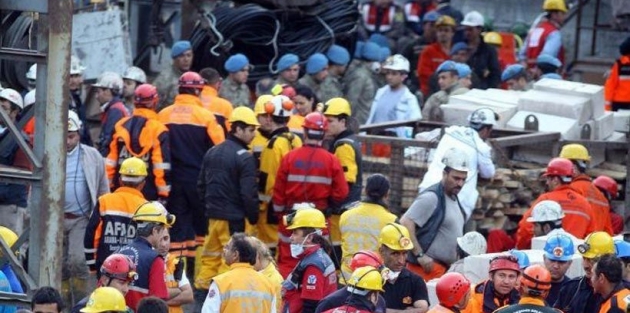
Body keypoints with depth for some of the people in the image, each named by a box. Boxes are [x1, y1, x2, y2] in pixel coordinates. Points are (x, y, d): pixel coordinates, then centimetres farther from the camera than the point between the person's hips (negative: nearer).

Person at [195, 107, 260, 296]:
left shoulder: (212, 152, 10)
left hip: (213, 214, 7)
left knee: (210, 255, 14)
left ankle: (202, 288, 16)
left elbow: (201, 185, 16)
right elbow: (249, 193, -16)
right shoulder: (244, 158, -14)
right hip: (234, 217, -7)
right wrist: (253, 217, -5)